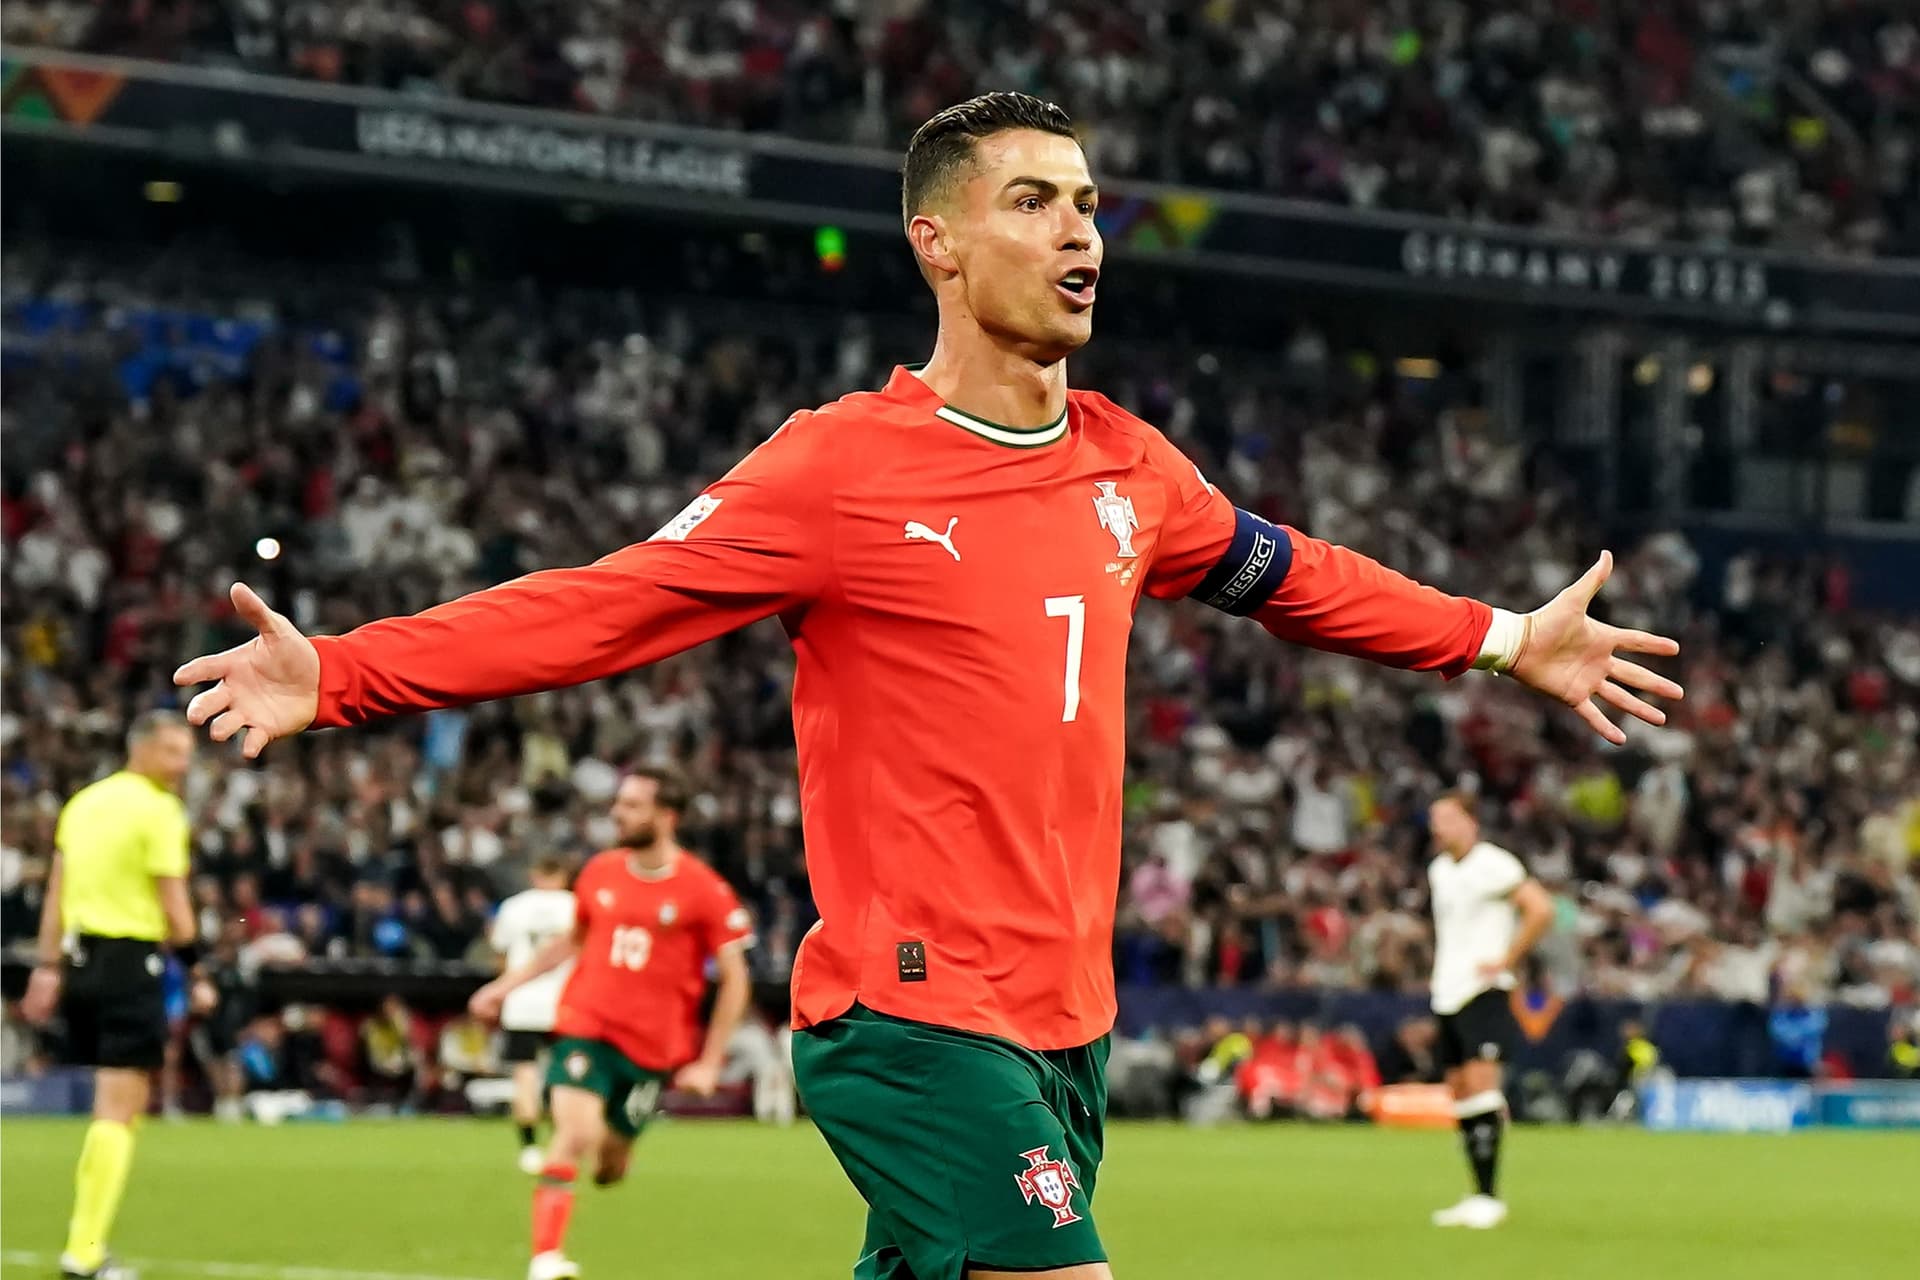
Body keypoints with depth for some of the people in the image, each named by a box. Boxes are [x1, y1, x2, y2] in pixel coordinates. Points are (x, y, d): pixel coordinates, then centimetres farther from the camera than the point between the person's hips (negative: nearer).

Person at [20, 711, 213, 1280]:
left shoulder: (84, 801, 14)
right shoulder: (159, 811, -8)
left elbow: (56, 893, 12)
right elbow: (173, 907, -11)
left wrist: (48, 967, 12)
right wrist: (197, 976, -4)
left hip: (80, 956, 8)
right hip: (132, 959, -8)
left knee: (118, 1103, 20)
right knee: (119, 1110, -6)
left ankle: (87, 1229, 18)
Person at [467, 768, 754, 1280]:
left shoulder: (704, 891, -7)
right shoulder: (600, 872, 4)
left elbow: (735, 979, -3)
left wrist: (709, 1063, -6)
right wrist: (506, 984, 19)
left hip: (653, 1046, -1)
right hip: (585, 1026, 1)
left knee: (610, 1165, 9)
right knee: (574, 1136, -21)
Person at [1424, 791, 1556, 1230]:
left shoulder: (1493, 864, -11)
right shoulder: (1438, 870, 14)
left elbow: (1541, 909, -18)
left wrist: (1506, 960, -15)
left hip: (1484, 992, -8)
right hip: (1447, 994, 8)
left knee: (1481, 1084, -16)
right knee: (1460, 1094, 7)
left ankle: (1488, 1197, -16)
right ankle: (1478, 1197, 11)